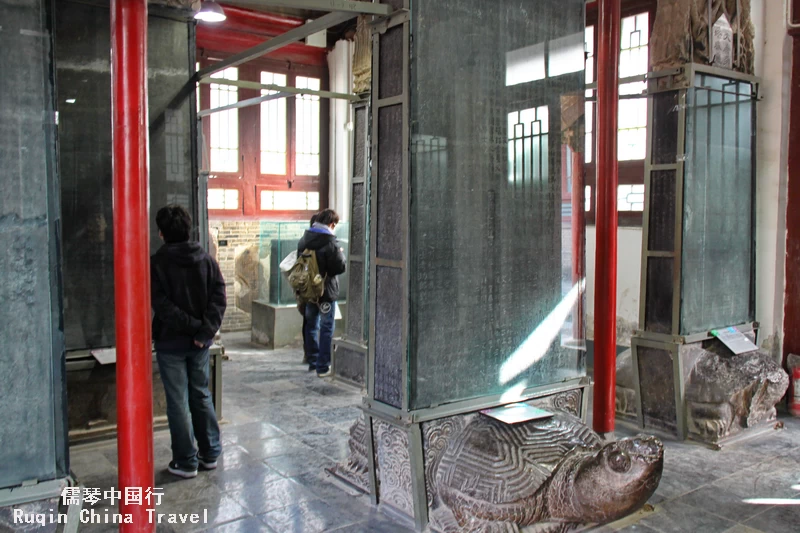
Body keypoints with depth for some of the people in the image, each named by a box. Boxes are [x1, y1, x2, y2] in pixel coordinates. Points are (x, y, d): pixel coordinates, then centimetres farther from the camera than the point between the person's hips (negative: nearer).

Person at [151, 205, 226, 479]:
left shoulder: (156, 263, -10)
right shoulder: (206, 259, 1)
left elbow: (163, 306, -18)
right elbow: (219, 297, -7)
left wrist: (194, 326, -14)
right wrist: (205, 329, -12)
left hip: (171, 342, -4)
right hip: (201, 342, 4)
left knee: (178, 402, 5)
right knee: (201, 396, 17)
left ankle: (186, 462, 13)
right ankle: (210, 454, 24)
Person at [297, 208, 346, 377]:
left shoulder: (304, 239, 4)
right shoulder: (330, 242, -18)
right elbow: (340, 268, -16)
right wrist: (341, 254, 1)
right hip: (326, 292, -6)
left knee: (312, 325, 18)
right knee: (326, 328, 1)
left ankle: (313, 361, 27)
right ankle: (323, 367, 1)